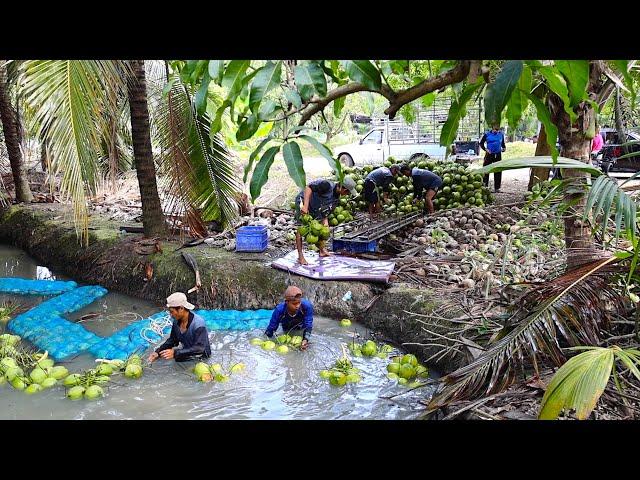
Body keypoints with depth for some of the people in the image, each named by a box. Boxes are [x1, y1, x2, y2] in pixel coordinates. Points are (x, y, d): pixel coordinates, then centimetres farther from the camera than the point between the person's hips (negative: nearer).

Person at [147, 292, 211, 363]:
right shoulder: (176, 321, -2)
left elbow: (199, 349, -30)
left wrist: (175, 353, -37)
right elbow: (171, 341, 12)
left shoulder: (198, 323, -23)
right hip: (186, 356, 6)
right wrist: (158, 352, -5)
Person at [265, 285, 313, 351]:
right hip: (286, 332, 0)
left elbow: (308, 326, -29)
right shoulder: (279, 310, -37)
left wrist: (305, 339, -43)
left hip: (301, 330, 0)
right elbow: (271, 328, -23)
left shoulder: (307, 306, -39)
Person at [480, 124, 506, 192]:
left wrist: (504, 147, 1)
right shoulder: (487, 134, -2)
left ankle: (497, 187, 11)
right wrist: (485, 149, -10)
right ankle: (485, 186, 11)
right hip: (489, 154, -2)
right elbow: (481, 143, 4)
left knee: (498, 171, 3)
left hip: (498, 155, 2)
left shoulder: (501, 134, 6)